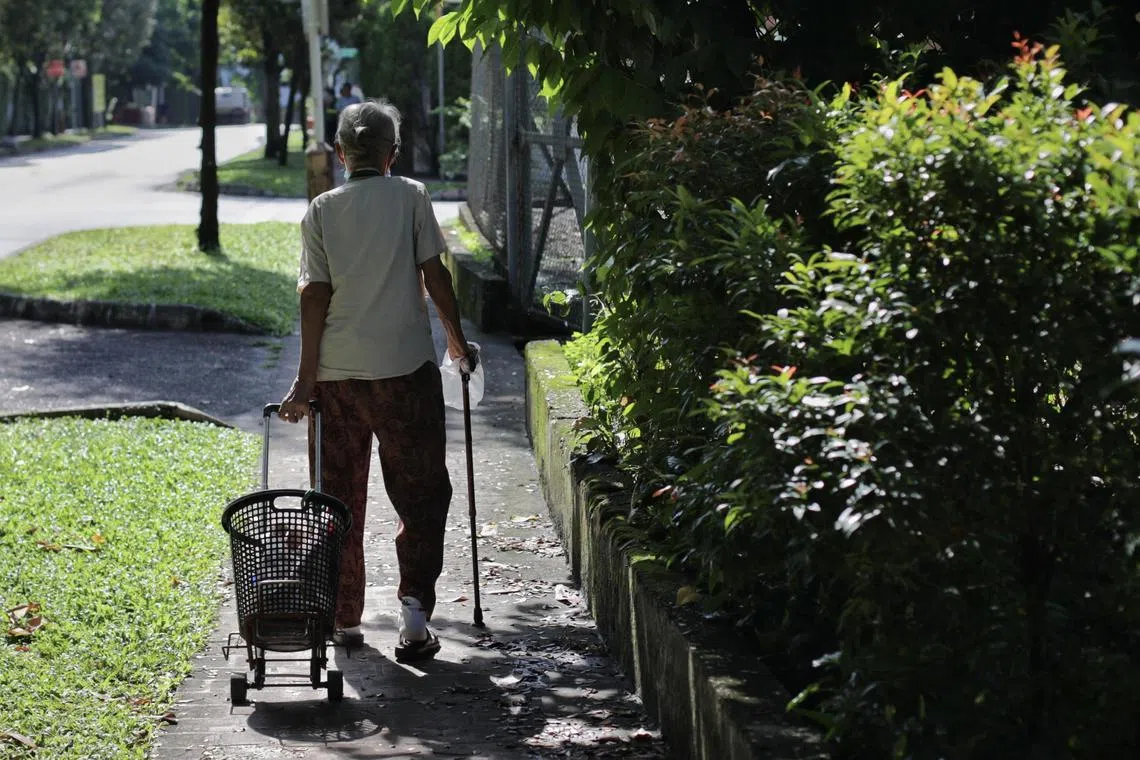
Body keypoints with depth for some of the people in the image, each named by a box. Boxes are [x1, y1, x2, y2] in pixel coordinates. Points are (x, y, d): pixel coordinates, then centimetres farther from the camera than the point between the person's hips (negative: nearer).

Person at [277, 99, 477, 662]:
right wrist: (457, 341, 12)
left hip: (336, 372, 2)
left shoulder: (322, 210, 3)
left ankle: (344, 619, 16)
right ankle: (414, 601, -9)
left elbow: (314, 296, -1)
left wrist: (306, 378, 0)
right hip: (405, 365, -2)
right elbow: (434, 276, 0)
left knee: (342, 496, 11)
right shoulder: (410, 197, 0)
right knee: (421, 490, 6)